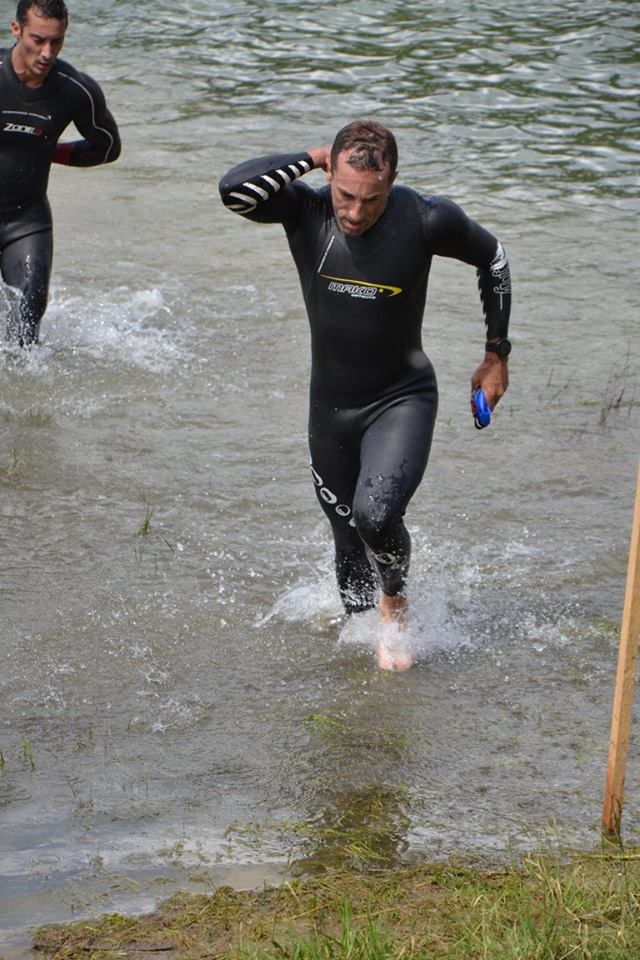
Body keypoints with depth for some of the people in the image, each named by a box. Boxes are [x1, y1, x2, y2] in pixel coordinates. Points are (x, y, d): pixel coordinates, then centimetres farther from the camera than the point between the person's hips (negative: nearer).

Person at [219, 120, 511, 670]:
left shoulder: (426, 221, -19)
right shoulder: (307, 212, -15)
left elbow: (492, 258, 0)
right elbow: (235, 189, -32)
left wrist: (497, 355, 4)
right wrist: (310, 159, -24)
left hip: (401, 401, -3)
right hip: (330, 407, 3)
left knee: (376, 516, -25)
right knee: (349, 540, 12)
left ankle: (396, 601, 5)